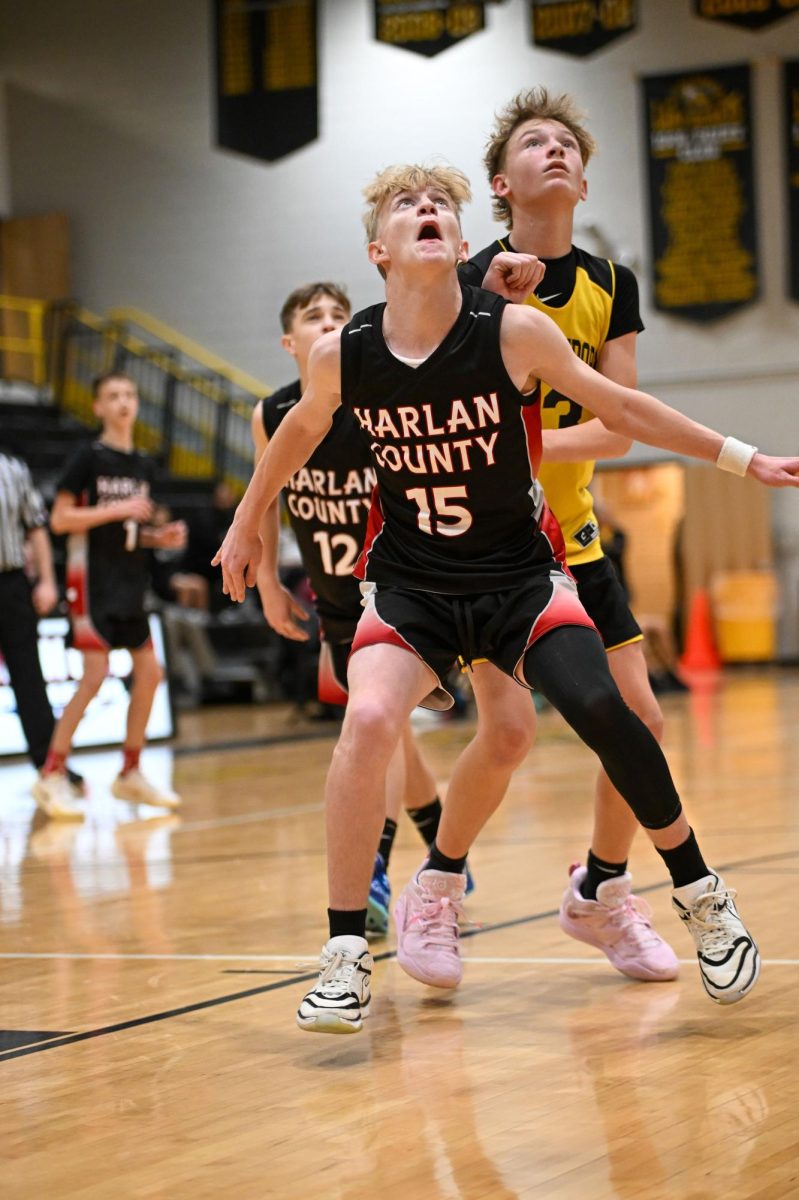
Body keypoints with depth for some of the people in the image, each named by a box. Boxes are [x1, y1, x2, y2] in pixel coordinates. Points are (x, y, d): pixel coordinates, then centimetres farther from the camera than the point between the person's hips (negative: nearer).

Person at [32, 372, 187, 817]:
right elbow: (60, 519, -12)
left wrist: (161, 538, 3)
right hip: (95, 583, -7)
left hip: (130, 585, 7)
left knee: (150, 672, 6)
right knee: (95, 675, -13)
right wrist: (118, 509, -18)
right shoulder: (90, 458, -7)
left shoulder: (144, 464, 13)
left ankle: (131, 773, 16)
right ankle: (52, 775, -5)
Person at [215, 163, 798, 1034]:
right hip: (408, 583, 1)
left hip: (519, 574, -1)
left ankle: (700, 895, 5)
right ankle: (345, 953, -13)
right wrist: (245, 526, 25)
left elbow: (618, 408, 1)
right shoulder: (342, 356, -10)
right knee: (369, 719, -26)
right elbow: (301, 430, 13)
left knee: (602, 713, -21)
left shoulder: (514, 332, -15)